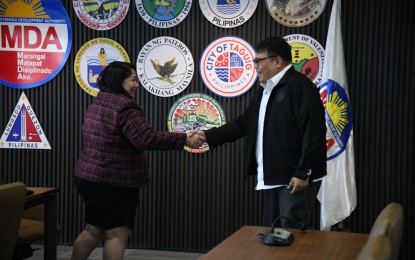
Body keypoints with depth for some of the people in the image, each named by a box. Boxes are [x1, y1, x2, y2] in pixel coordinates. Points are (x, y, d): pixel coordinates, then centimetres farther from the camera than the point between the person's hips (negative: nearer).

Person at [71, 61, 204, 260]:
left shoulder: (99, 103, 14)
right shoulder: (124, 106, -18)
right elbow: (147, 138, -28)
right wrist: (184, 139, -25)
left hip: (90, 177, 10)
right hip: (112, 182, -9)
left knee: (93, 231, 19)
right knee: (116, 234, -1)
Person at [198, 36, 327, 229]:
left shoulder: (300, 86, -13)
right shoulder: (264, 90, 17)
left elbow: (314, 132, -19)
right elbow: (244, 123, 17)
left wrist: (303, 172, -20)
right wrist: (208, 136, 7)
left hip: (295, 176, -9)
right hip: (272, 177, 9)